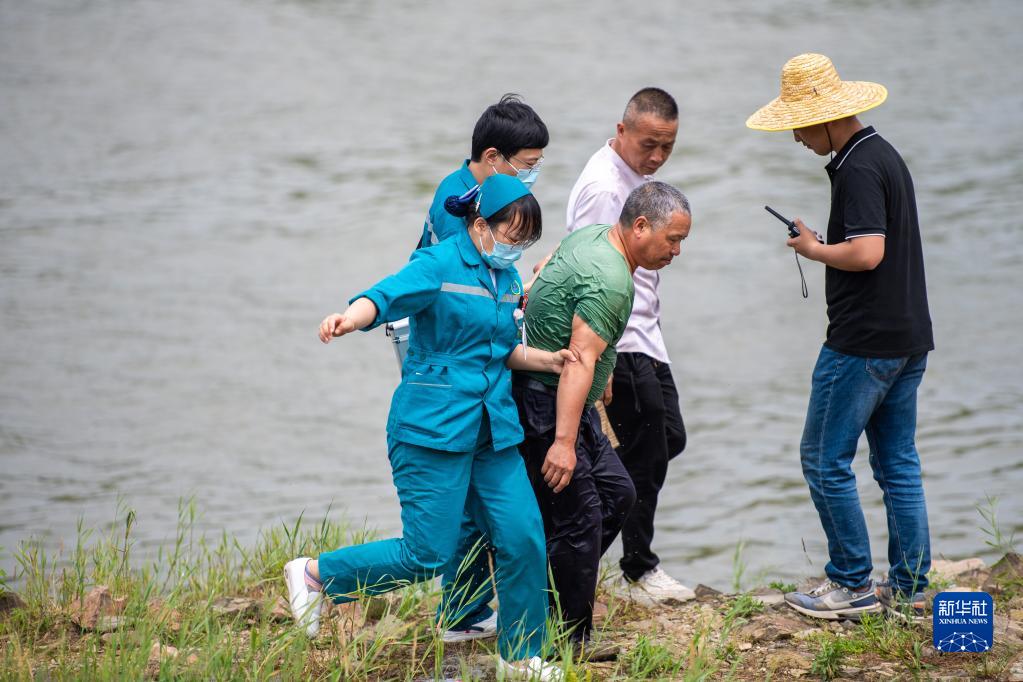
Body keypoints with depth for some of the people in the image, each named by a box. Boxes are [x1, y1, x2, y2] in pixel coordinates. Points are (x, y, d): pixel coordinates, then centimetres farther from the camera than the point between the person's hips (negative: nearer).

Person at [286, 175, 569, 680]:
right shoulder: (438, 265, -10)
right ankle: (314, 574, 13)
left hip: (491, 429, 7)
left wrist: (544, 360, 6)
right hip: (433, 428, -7)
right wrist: (350, 318, -49)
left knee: (523, 539, 0)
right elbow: (386, 296, -27)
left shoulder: (507, 278, 14)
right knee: (428, 555, -7)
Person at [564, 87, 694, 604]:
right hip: (618, 344, -10)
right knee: (645, 456, -3)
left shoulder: (637, 175, 10)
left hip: (644, 338, 10)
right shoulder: (603, 187, -21)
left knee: (669, 439, 16)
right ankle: (638, 572, 8)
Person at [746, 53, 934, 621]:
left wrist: (813, 249, -10)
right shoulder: (885, 154, 14)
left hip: (863, 341, -10)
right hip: (909, 338, 10)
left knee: (825, 460, 0)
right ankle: (908, 588, 14)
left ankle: (853, 585, 4)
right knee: (898, 462, 12)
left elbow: (867, 252, -26)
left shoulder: (858, 168, -17)